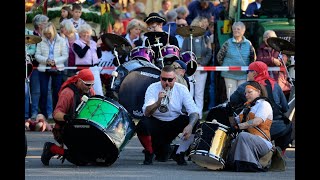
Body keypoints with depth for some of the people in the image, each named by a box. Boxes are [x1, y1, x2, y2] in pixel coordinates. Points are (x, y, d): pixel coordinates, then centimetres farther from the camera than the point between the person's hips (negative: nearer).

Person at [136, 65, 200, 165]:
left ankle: (180, 154, -2)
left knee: (195, 123, -24)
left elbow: (194, 112, -17)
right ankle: (149, 153, -2)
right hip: (156, 122, -2)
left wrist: (190, 126, -39)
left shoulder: (182, 89, -11)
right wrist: (158, 102, -47)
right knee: (143, 124, -33)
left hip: (175, 122, 2)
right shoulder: (153, 88, -16)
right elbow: (146, 113, -27)